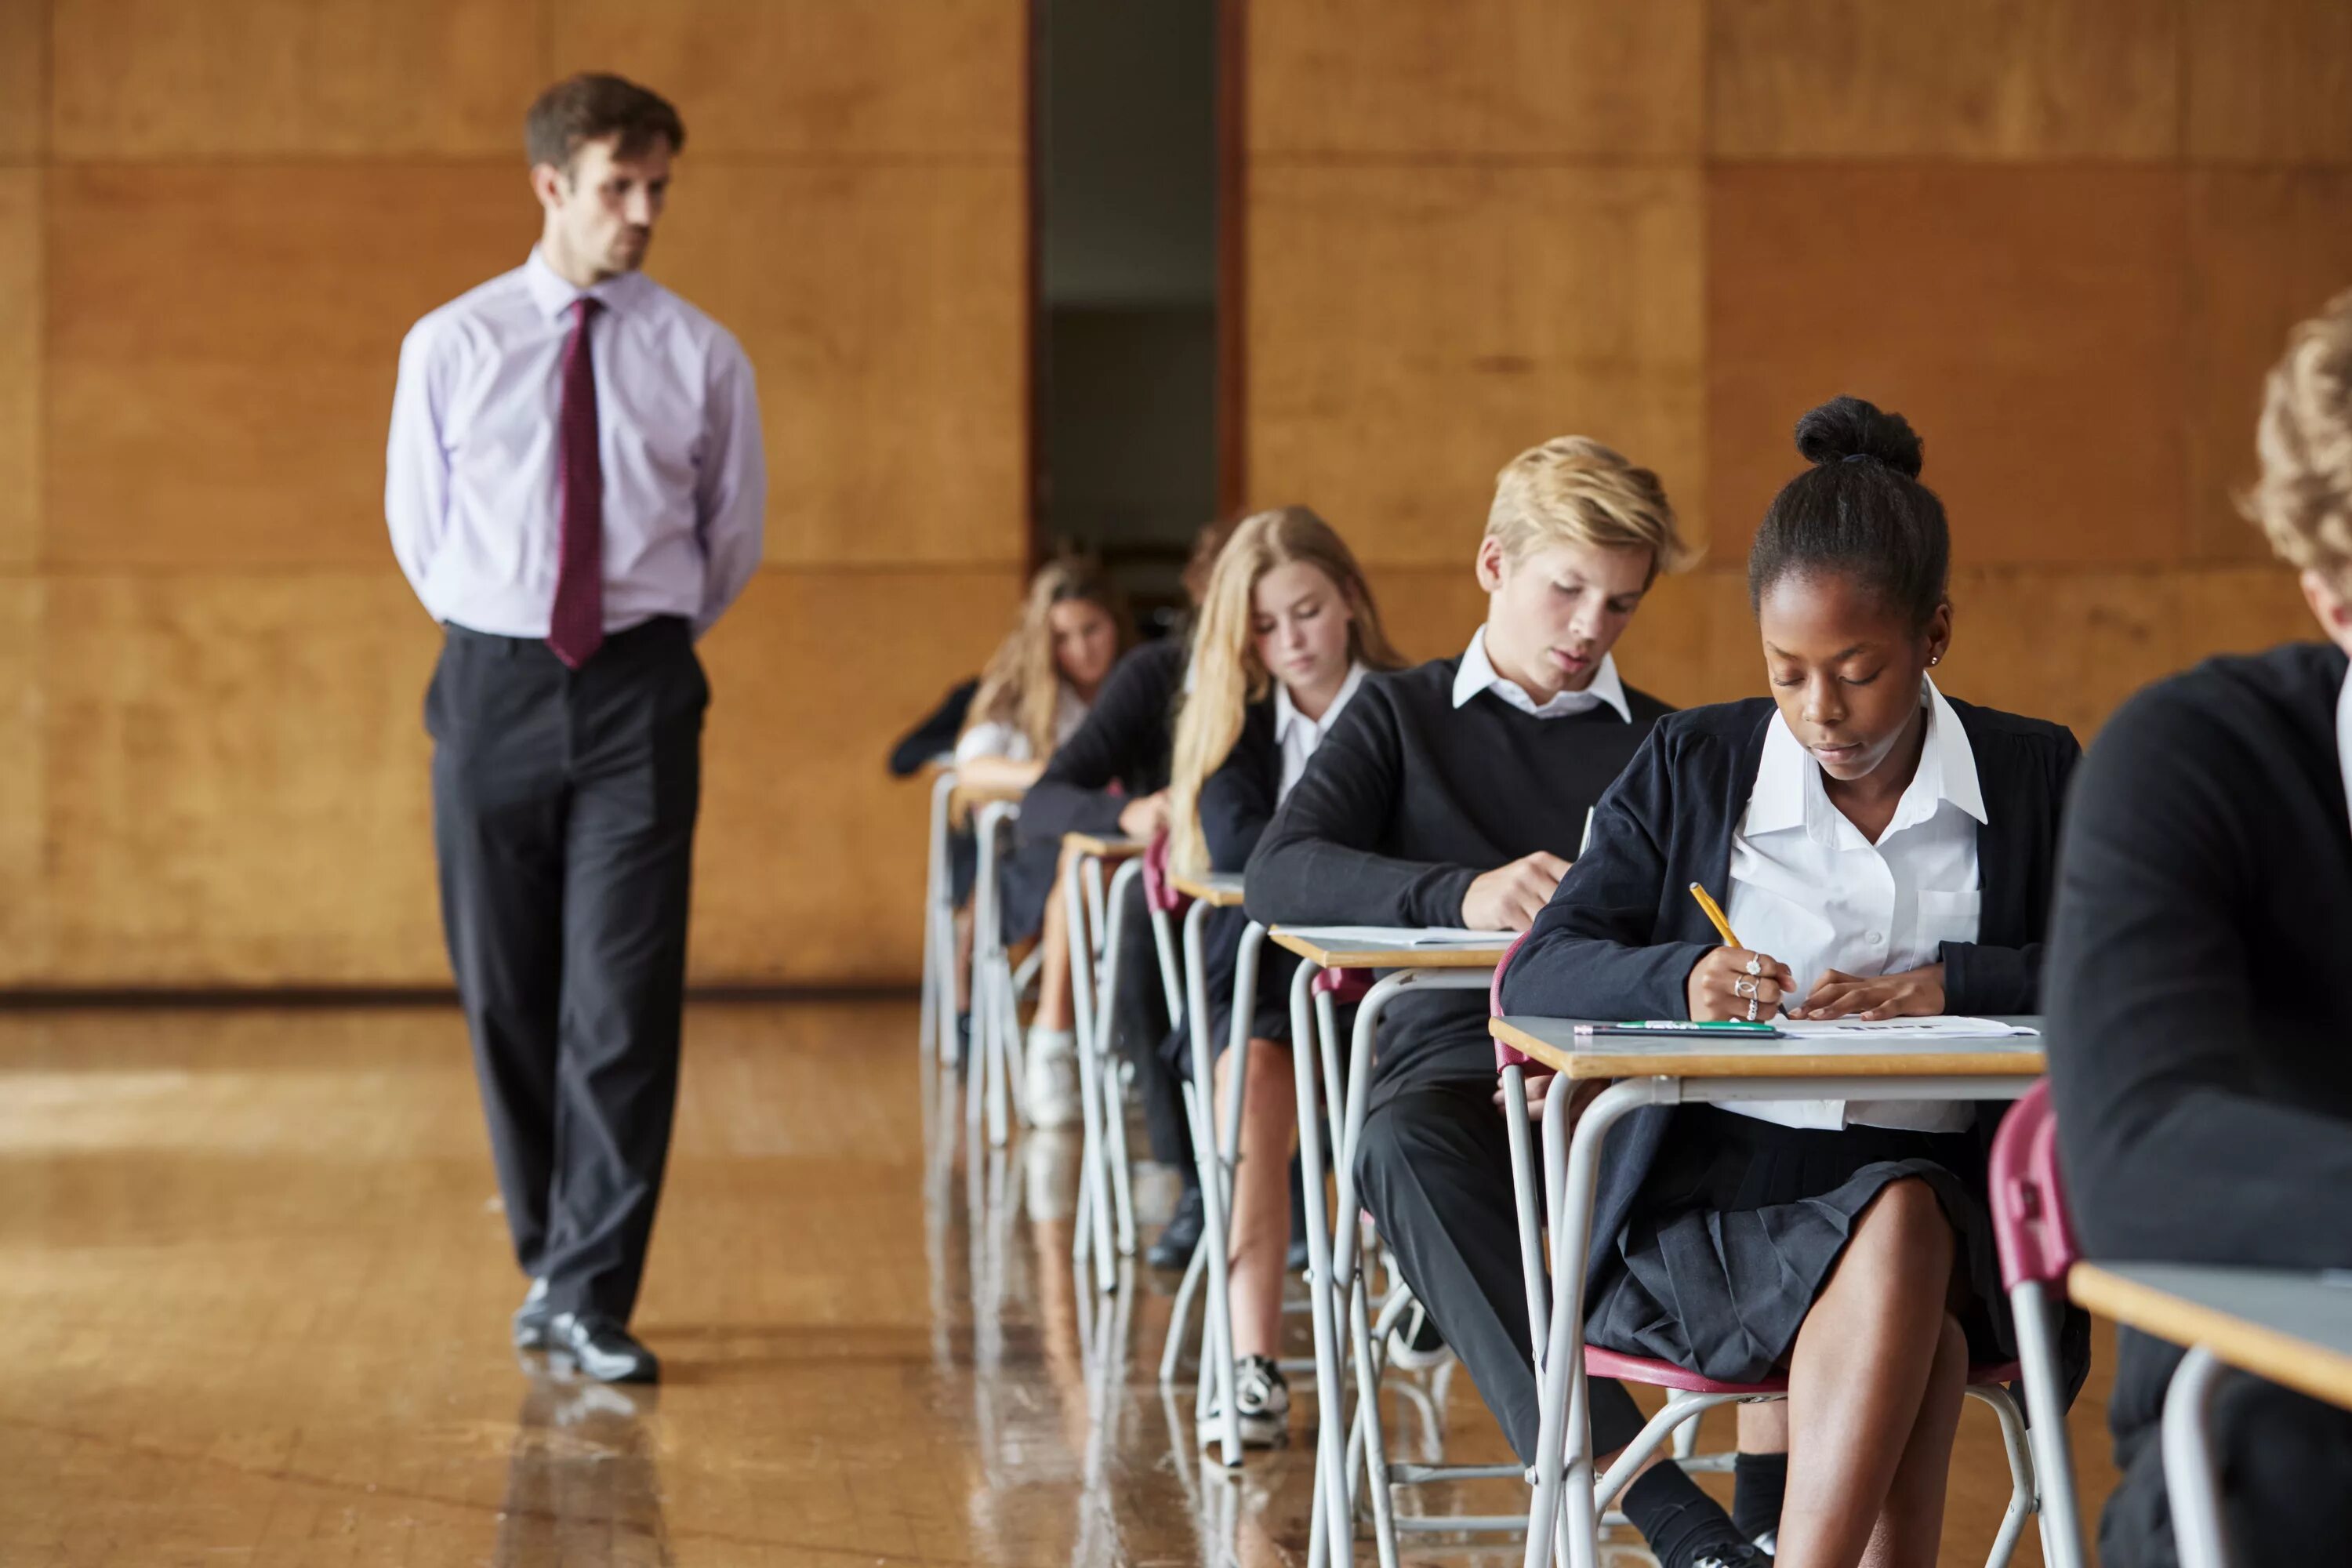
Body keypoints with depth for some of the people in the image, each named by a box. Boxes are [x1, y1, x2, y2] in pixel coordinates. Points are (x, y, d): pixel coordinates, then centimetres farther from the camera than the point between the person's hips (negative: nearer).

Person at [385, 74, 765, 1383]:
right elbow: (417, 523, 13)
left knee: (625, 999, -7)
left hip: (638, 691, -1)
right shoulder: (451, 346, 2)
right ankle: (553, 1259, 22)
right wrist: (498, 639, 13)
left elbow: (734, 538, 13)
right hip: (493, 685, 1)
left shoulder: (702, 358, 1)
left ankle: (591, 1297, -2)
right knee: (506, 995, 6)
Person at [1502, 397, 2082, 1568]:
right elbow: (1540, 973, 5)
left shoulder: (2035, 777, 12)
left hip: (1945, 1198, 1)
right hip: (1714, 1203, -1)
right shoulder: (1692, 767, 12)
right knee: (1906, 1302, -33)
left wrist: (1947, 988, -15)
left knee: (1905, 1224, -36)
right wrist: (1678, 979, -16)